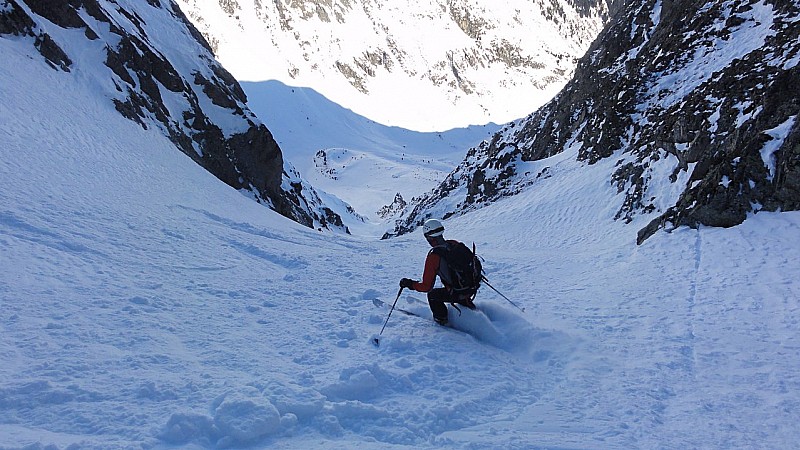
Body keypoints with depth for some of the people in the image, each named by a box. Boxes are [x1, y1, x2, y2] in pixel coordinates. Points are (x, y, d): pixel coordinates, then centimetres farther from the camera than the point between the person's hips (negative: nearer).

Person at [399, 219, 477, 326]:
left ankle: (442, 319, 24)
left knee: (432, 295, 20)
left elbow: (426, 287, -16)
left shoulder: (433, 256, -19)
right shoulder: (456, 244, -3)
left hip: (457, 293, -6)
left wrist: (409, 284, -1)